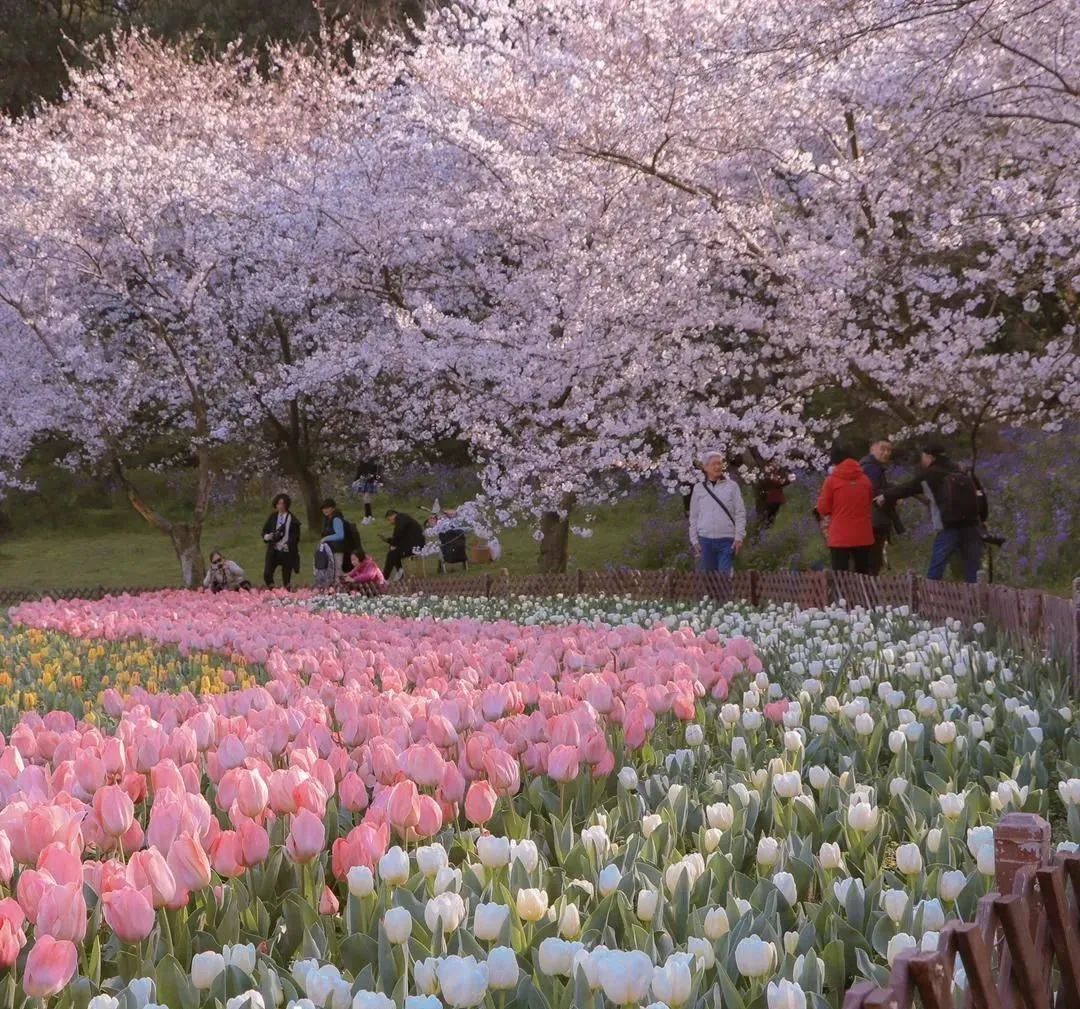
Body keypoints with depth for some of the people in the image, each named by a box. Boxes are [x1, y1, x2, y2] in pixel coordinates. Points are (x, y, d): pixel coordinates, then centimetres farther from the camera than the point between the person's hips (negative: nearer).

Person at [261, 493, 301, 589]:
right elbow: (264, 531, 15)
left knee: (286, 579, 1)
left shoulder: (293, 520, -1)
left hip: (287, 551, -2)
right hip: (273, 551, 2)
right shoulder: (273, 517, 9)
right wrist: (267, 536, -8)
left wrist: (288, 544, -18)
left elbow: (295, 537, -2)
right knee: (267, 574, -9)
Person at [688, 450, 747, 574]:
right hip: (705, 540, 2)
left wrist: (739, 537, -6)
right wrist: (694, 540, 6)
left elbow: (740, 514, 2)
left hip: (726, 540, -2)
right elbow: (694, 516, 12)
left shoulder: (732, 486, 4)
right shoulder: (698, 488, 9)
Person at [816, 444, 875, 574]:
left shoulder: (831, 480, -7)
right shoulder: (865, 479, 5)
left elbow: (823, 508, -2)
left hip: (840, 537, -4)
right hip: (863, 536, 4)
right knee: (863, 575, 13)